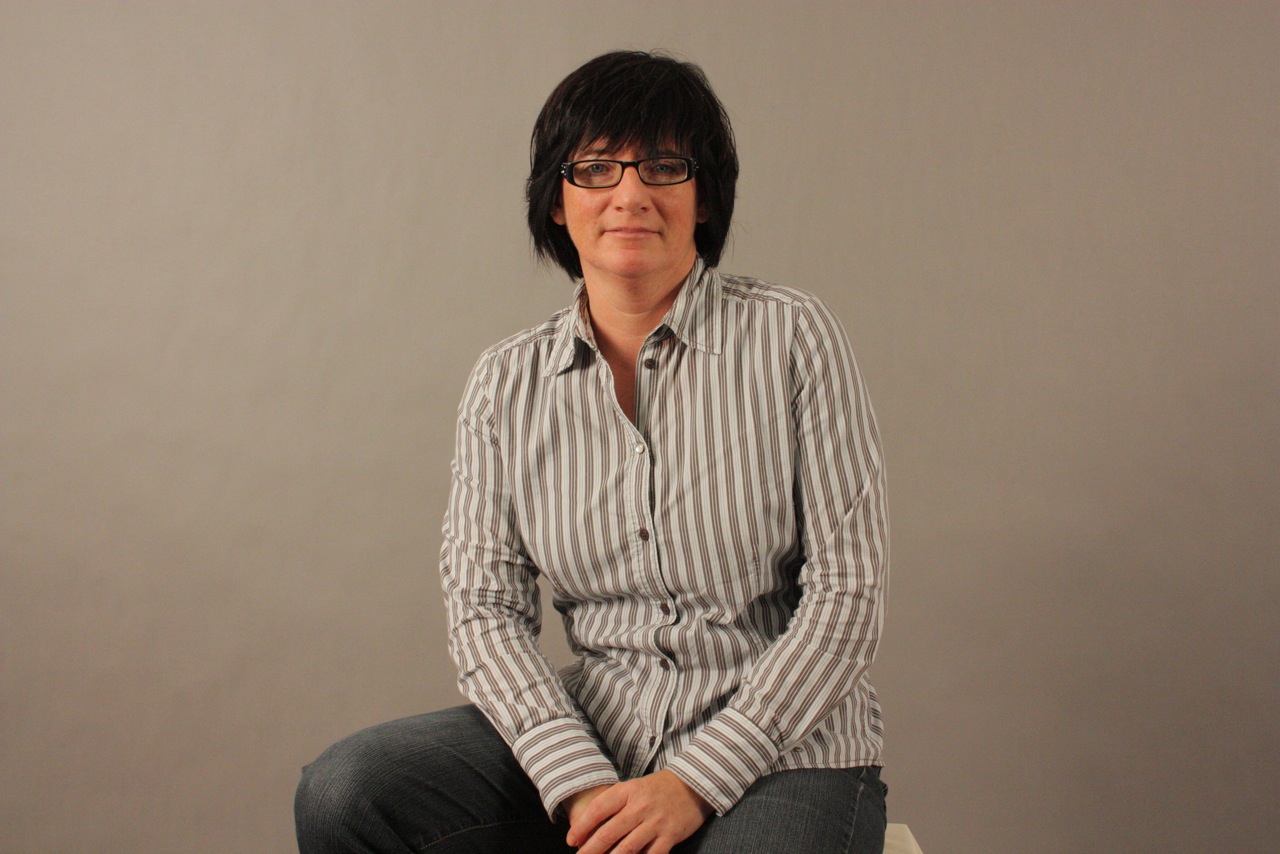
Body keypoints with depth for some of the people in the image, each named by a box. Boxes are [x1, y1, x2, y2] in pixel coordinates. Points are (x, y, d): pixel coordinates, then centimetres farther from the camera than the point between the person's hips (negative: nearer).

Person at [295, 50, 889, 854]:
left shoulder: (791, 335, -4)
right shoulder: (509, 382, 4)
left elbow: (848, 592, -7)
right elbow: (486, 608, 0)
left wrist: (695, 782, -12)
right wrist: (581, 784, -15)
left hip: (782, 751, -2)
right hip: (594, 739, 3)